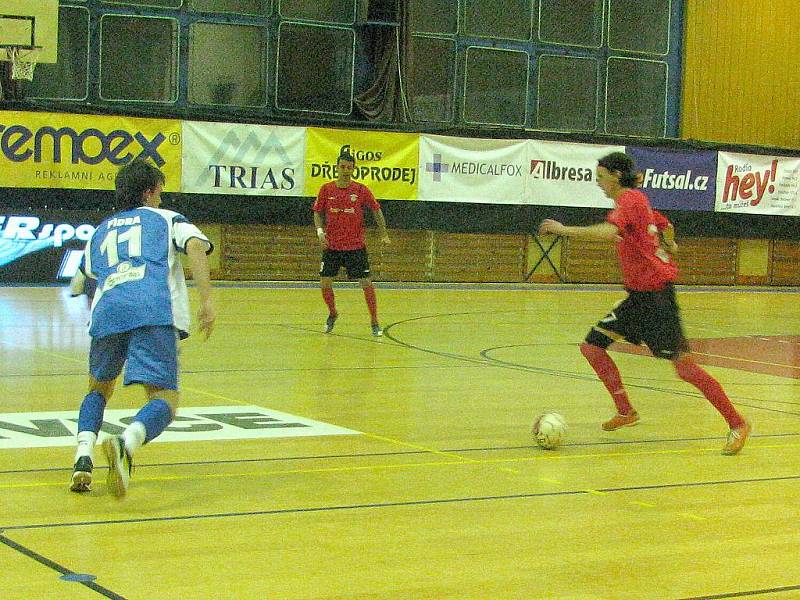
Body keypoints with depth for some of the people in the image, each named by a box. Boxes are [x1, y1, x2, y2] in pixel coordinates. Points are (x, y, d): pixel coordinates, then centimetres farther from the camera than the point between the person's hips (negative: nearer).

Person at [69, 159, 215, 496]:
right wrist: (207, 299, -3)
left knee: (99, 388, 27)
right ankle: (126, 444, -41)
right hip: (155, 311, -3)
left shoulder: (100, 231, 34)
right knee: (164, 401, -8)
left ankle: (83, 458, 2)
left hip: (107, 311, 3)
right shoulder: (167, 218, 24)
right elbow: (195, 245, 5)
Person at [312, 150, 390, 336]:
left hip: (356, 246, -2)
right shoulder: (326, 189, -1)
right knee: (325, 284, 0)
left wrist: (383, 234, 6)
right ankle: (332, 314, 28)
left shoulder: (361, 190, -5)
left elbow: (376, 210, 7)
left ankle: (374, 323, 8)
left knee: (366, 284, -5)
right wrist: (320, 232, -8)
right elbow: (318, 213, 8)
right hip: (332, 246, 2)